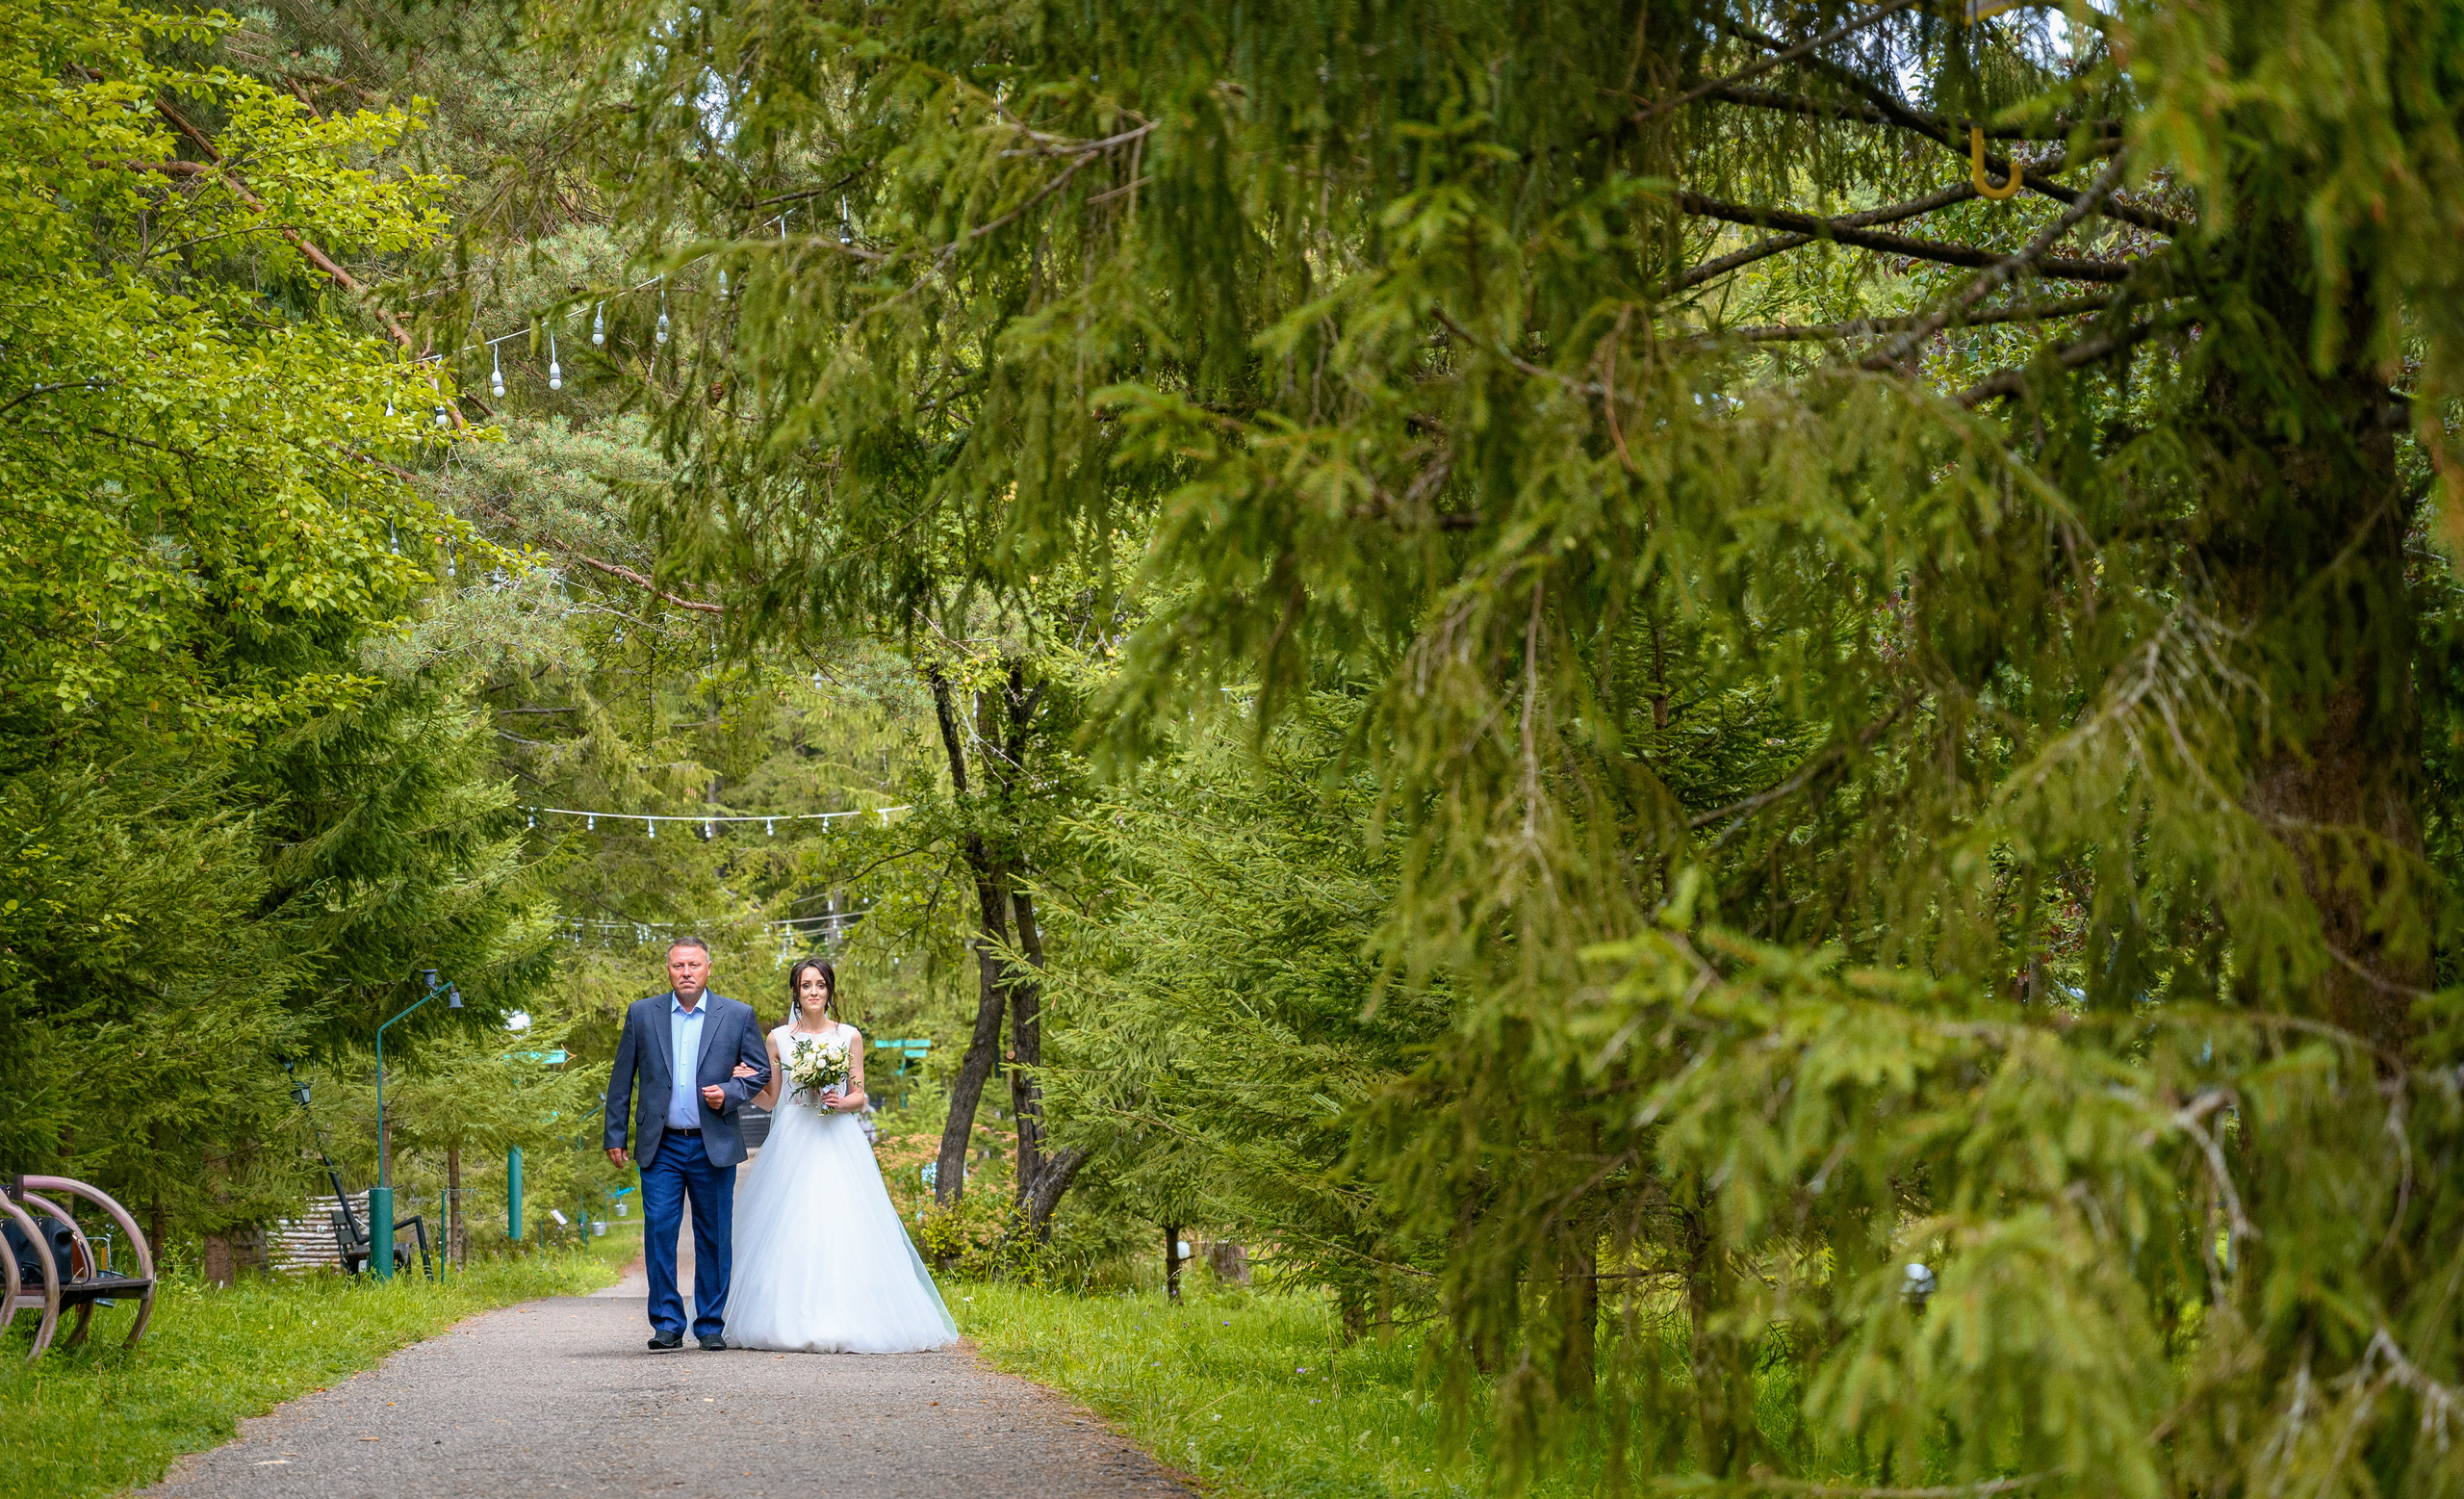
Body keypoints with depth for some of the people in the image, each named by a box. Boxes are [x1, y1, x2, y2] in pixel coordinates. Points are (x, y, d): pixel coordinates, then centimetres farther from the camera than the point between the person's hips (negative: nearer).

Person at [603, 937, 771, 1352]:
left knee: (714, 1238, 4)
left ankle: (711, 1325, 14)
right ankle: (667, 1325, 0)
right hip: (661, 1147, 0)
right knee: (659, 1231, -7)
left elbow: (761, 1070, 9)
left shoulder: (738, 1016, 3)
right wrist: (615, 1136, 6)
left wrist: (730, 1094, -10)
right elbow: (622, 1080, 9)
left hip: (714, 1147, 0)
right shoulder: (642, 1014, 5)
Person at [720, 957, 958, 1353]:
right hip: (792, 1142, 1)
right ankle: (793, 1323, -2)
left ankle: (846, 1321, -7)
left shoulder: (849, 1037, 7)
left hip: (837, 1141, -1)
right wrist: (748, 1083, -6)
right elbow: (770, 1100, 12)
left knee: (841, 1227, -9)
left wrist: (842, 1102, -13)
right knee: (791, 1230, -6)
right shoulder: (778, 1038, 9)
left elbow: (860, 1097, 8)